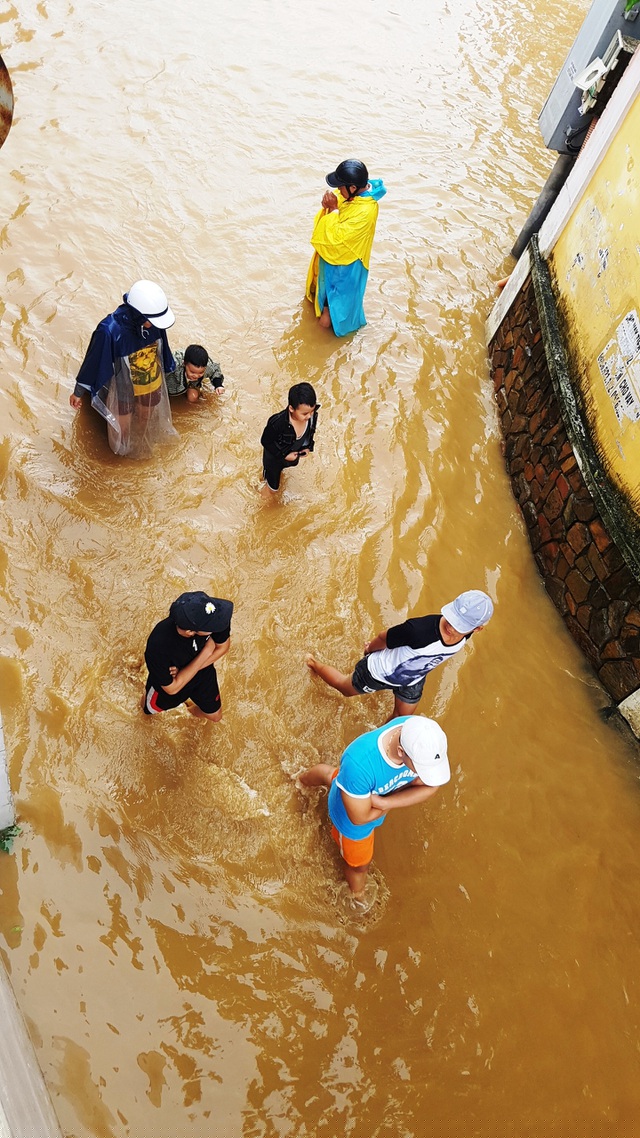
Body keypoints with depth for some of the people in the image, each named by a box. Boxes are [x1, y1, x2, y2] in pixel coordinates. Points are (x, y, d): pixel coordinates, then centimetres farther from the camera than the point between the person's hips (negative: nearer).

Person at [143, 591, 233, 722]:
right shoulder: (158, 647, -45)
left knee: (215, 716, 25)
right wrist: (206, 652, -34)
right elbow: (172, 688, -29)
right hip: (169, 682, -3)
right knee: (150, 709, 29)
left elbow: (223, 647, -15)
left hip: (203, 673, 3)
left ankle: (194, 711, 58)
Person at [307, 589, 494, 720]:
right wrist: (369, 648, -5)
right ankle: (316, 665, 54)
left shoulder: (465, 636, -26)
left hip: (413, 681, 5)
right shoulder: (419, 629, -47)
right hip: (381, 671, -4)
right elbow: (384, 638, -25)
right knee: (345, 688, 25)